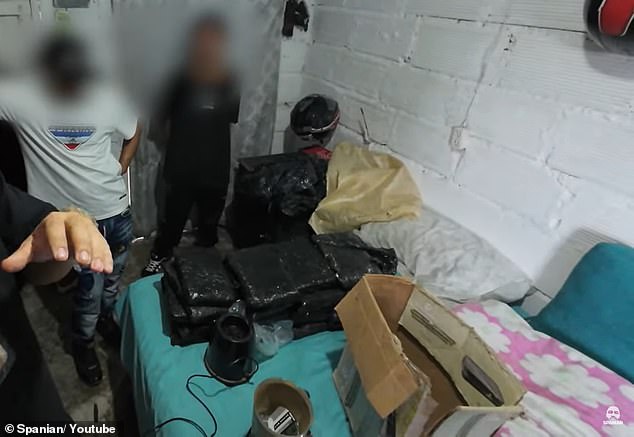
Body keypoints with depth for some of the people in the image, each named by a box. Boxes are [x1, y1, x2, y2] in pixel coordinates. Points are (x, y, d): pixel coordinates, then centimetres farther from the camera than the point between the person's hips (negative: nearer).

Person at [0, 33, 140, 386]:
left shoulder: (108, 98, -7)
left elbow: (134, 132, 10)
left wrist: (121, 167, 0)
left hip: (117, 209, 3)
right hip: (77, 217, -3)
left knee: (113, 275, 21)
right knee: (91, 286, 5)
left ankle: (105, 316, 51)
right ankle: (83, 343, 34)